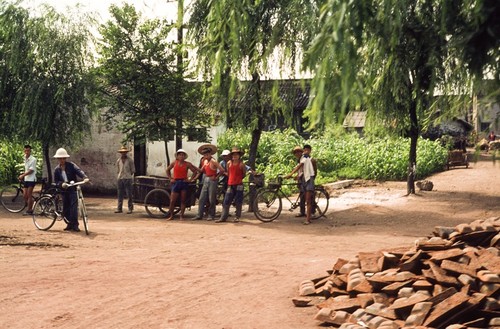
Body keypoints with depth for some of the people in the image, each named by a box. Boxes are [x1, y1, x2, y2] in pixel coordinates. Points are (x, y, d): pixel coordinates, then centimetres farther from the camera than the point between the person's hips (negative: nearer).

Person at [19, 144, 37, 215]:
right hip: (26, 179, 7)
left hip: (31, 179, -7)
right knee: (25, 196, 5)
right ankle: (30, 209, 16)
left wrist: (22, 175, -17)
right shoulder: (25, 159, 13)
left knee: (29, 195, -7)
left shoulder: (33, 159, -11)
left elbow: (31, 170, -15)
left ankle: (29, 211, 0)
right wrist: (22, 176, 10)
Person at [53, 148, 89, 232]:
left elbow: (79, 171, -20)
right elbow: (56, 181, 5)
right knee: (65, 208, 7)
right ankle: (70, 224, 20)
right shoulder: (57, 169, 6)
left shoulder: (71, 165, -5)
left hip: (73, 189, -4)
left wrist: (85, 177, -39)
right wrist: (61, 184, -18)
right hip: (64, 190, 4)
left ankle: (74, 225, -10)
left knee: (73, 207, -13)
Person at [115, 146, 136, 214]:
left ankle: (130, 208, 2)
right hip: (120, 178, 4)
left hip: (128, 179, -4)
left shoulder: (130, 160, -2)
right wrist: (121, 175, 10)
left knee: (129, 194, -3)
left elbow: (133, 170, 3)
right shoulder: (118, 160, 9)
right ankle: (119, 208, 11)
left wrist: (128, 175, 6)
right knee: (120, 194, 6)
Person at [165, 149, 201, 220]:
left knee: (183, 200, 2)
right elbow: (168, 170, 18)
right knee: (172, 201, -2)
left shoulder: (187, 164, 1)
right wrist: (170, 178, 9)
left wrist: (190, 179, -2)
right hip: (176, 182, 1)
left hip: (184, 182, -1)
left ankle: (181, 216, 9)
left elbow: (195, 171, 5)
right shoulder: (174, 163, 5)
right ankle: (171, 216, 10)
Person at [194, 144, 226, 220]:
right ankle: (199, 215, 7)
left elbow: (222, 170, -19)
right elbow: (202, 170, 12)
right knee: (202, 198, 4)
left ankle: (211, 216, 7)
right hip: (206, 180, 8)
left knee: (211, 199, -1)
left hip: (212, 181, -8)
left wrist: (216, 177, -12)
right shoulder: (204, 161, 11)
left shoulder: (213, 161, -13)